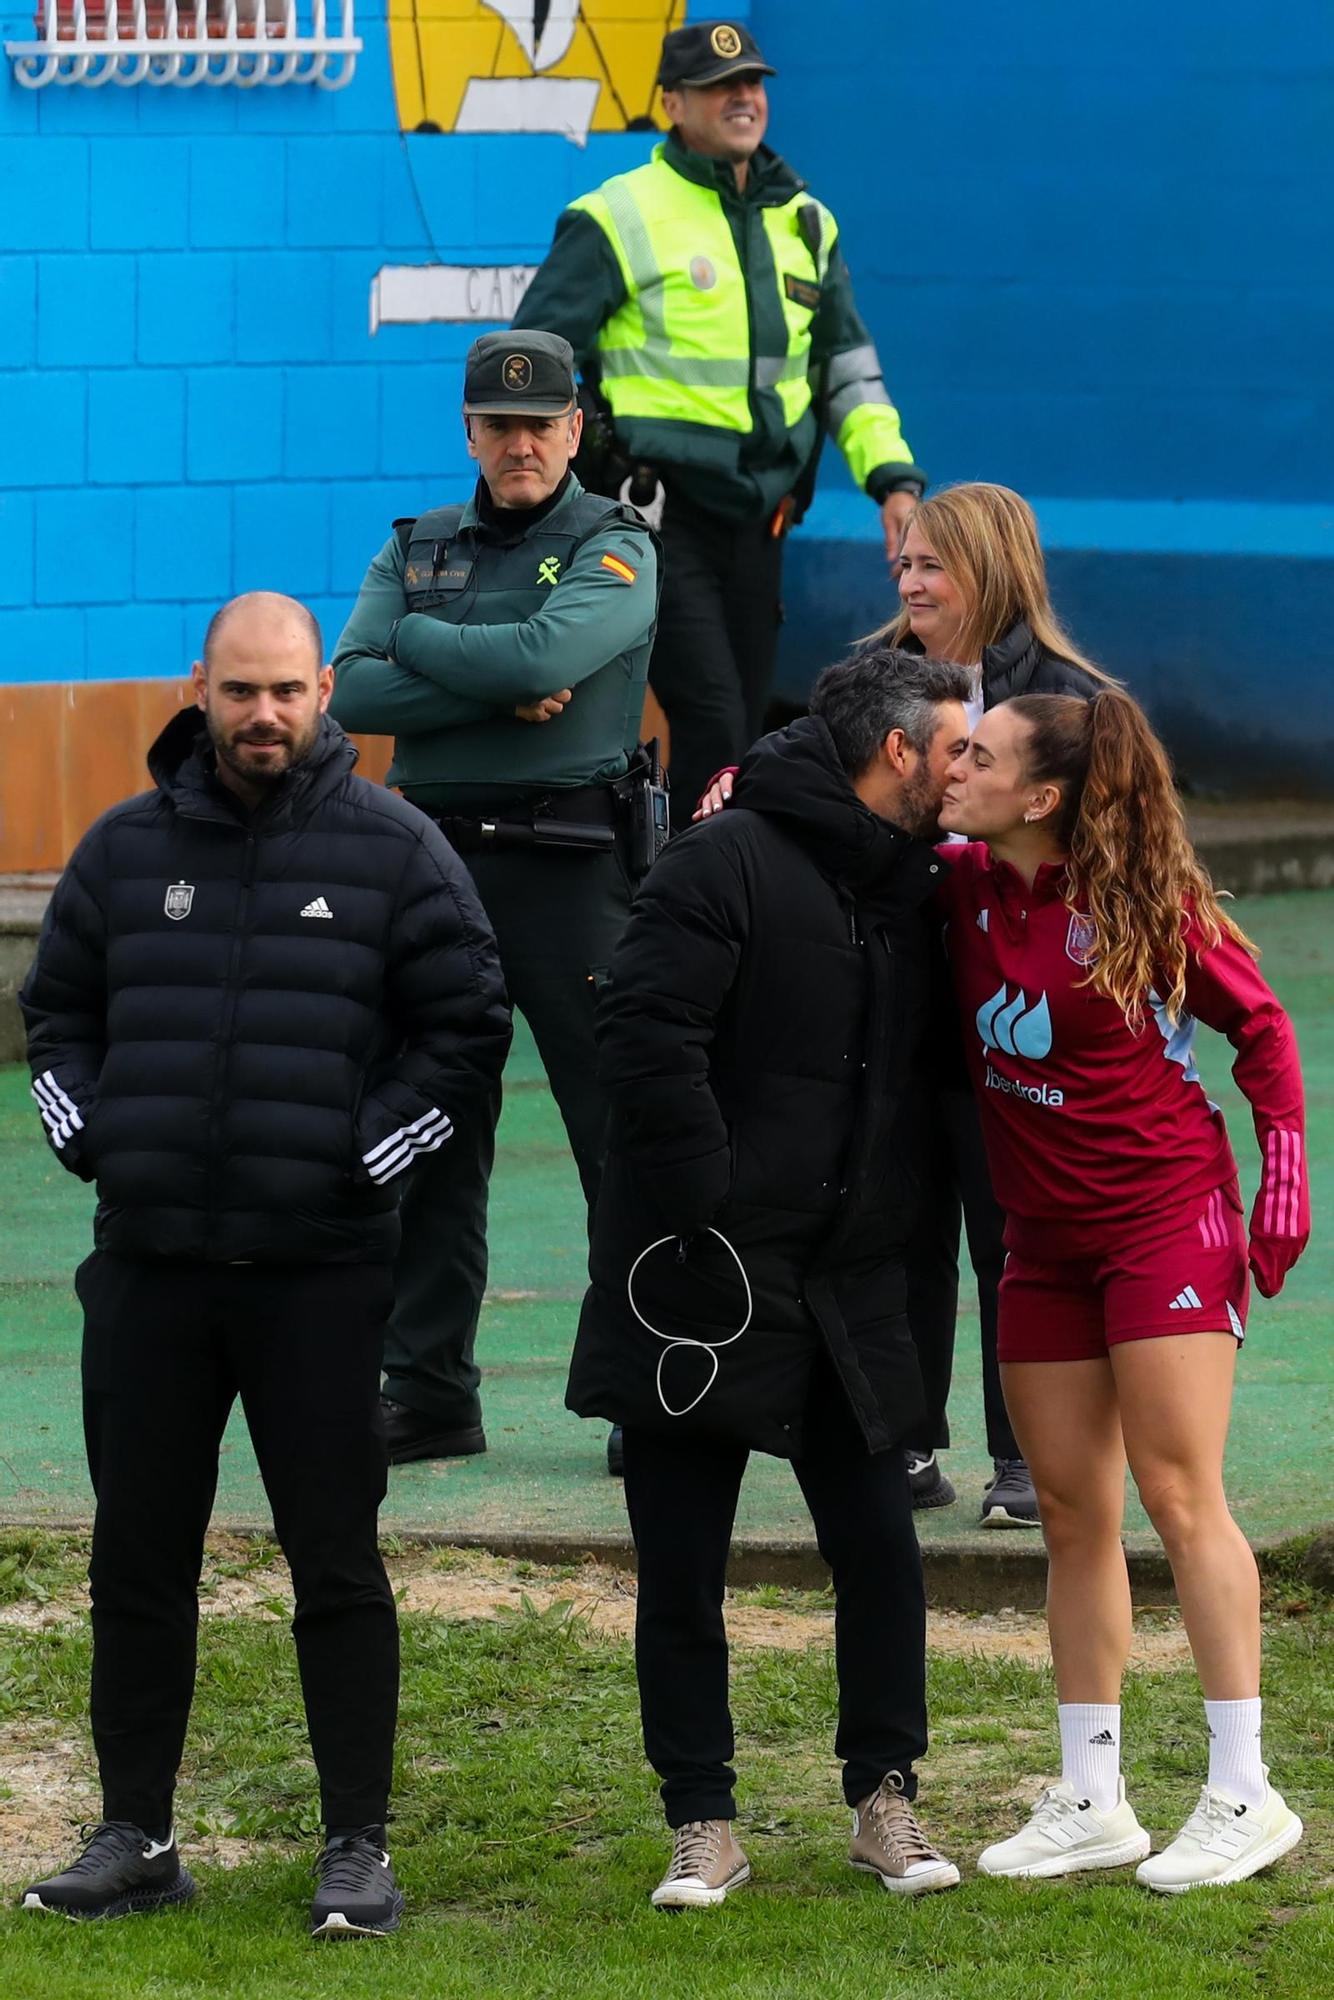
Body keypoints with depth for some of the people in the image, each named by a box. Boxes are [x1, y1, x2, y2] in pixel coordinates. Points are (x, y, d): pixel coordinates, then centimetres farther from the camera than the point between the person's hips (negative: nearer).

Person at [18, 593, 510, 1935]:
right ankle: (134, 1838, 16)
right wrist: (92, 1139, 3)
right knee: (137, 1558, 7)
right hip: (146, 1267, 3)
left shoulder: (393, 851, 0)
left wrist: (366, 1153, -5)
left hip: (321, 1270, -3)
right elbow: (57, 1012, 17)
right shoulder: (127, 847, 8)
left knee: (336, 1562, 1)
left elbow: (466, 1030, 2)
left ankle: (359, 1847, 7)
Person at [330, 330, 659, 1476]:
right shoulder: (418, 550, 14)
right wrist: (499, 691, -12)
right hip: (437, 855, 5)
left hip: (569, 861, -5)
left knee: (620, 1133, -5)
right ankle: (426, 1394, 13)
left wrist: (414, 638, -4)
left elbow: (541, 658, -18)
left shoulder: (616, 548, 1)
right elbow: (354, 691, -1)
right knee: (432, 1137, 6)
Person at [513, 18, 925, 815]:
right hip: (659, 508, -6)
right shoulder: (618, 219, -5)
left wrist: (894, 476, 6)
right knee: (712, 724, -16)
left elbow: (849, 367, 19)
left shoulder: (805, 224, 13)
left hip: (759, 514, 6)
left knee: (743, 730, 8)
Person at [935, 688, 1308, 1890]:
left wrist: (1285, 1171, -9)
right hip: (1046, 1236, 6)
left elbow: (1259, 1025, -3)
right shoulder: (964, 889, 2)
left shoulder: (1146, 903, -13)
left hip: (1164, 1218, -6)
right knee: (1072, 1511, 7)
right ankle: (1091, 1803, 12)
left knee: (1178, 1494, -9)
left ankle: (1244, 1797, -7)